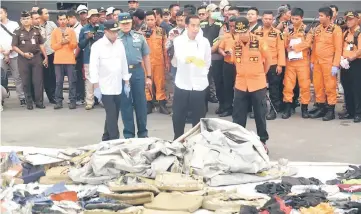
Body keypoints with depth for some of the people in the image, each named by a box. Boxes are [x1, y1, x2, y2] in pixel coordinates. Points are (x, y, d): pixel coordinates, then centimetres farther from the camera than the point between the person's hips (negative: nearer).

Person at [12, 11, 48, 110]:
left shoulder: (36, 31, 9)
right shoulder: (17, 32, 2)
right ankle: (29, 102, 10)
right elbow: (14, 46, 0)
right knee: (26, 82, 3)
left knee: (38, 81, 0)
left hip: (36, 57, 1)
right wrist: (23, 54, -13)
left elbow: (41, 45, 12)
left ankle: (39, 102, 5)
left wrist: (45, 57, 7)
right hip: (23, 59, -1)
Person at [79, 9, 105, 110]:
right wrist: (87, 38, -7)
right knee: (89, 80, 0)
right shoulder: (84, 29, 9)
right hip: (88, 58, 1)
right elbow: (80, 45, 8)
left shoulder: (103, 28, 4)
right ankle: (89, 101, 5)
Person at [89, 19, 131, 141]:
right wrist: (96, 87, -15)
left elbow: (124, 64, 13)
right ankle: (114, 140, -4)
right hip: (105, 87, -5)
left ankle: (106, 139, 23)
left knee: (114, 115, 10)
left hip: (117, 87, 5)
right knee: (111, 115, -8)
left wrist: (127, 83, 11)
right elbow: (93, 67, -11)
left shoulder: (120, 44, 7)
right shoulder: (97, 46, -9)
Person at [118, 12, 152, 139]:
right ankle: (128, 134, 17)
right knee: (125, 104, 6)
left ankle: (143, 132, 20)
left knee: (141, 103, 7)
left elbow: (146, 57, 9)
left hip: (138, 71, 1)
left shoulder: (139, 36, 7)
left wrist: (149, 76, 6)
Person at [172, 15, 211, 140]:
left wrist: (202, 74, 7)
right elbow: (180, 57, -26)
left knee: (198, 118, 8)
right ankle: (177, 141, 25)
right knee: (178, 117, 8)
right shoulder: (178, 40, -5)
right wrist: (189, 58, -46)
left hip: (199, 85, 1)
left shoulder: (204, 41, 0)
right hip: (182, 84, 0)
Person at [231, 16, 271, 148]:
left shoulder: (259, 42, -10)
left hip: (258, 85, -3)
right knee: (238, 116, 7)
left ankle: (262, 141, 20)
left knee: (260, 115, 8)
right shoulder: (235, 44, -1)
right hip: (240, 85, 3)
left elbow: (268, 60, 3)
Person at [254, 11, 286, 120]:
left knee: (274, 88, 2)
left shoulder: (277, 33, -1)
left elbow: (281, 49, -4)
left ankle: (274, 110, 9)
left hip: (273, 65, -3)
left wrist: (280, 65, -10)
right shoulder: (256, 32, 7)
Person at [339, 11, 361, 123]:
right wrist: (341, 59, -2)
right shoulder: (345, 33, 14)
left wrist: (351, 58, -25)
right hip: (345, 64, 7)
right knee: (347, 89, 11)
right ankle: (350, 112, 19)